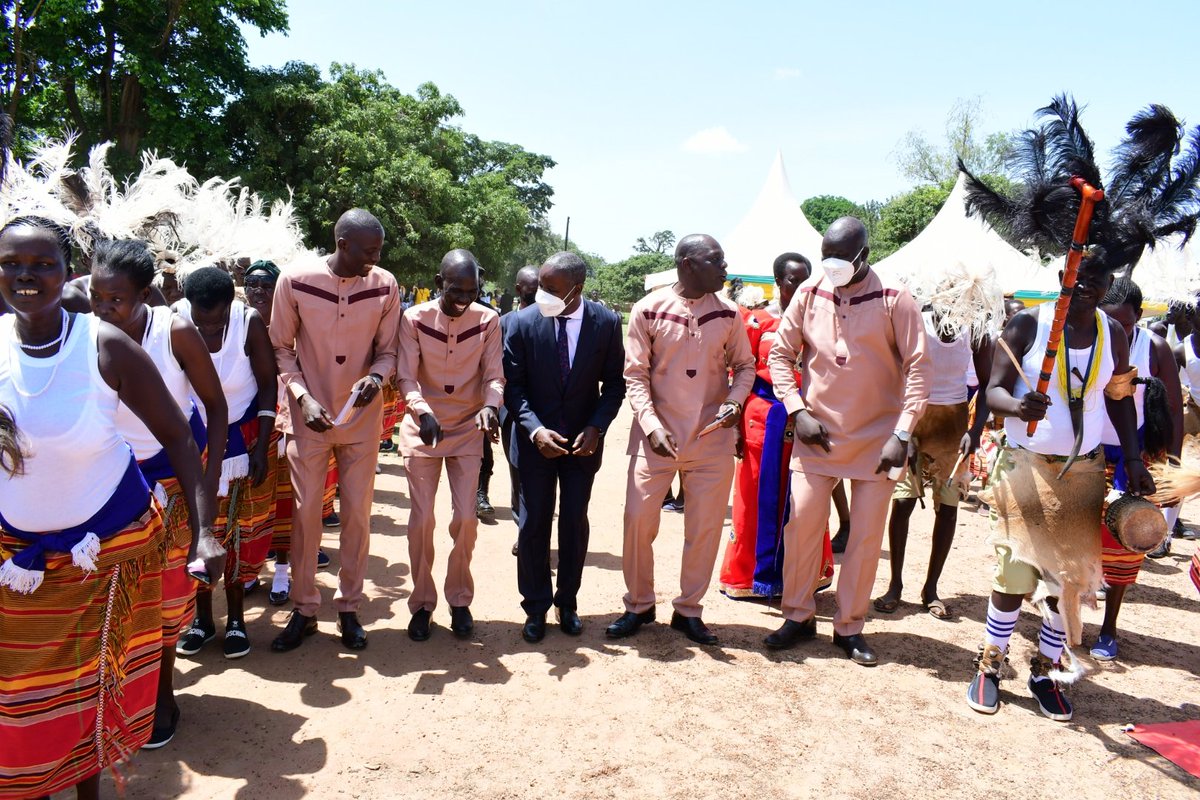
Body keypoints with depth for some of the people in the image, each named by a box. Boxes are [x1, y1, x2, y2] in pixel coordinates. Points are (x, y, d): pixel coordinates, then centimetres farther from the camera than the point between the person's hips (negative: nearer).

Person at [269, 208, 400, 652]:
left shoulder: (385, 285, -7)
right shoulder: (295, 280, -10)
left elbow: (387, 350, 2)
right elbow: (282, 348, -2)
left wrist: (375, 377, -20)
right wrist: (303, 398, -14)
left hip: (361, 417, 1)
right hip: (309, 416, -1)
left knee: (357, 513, 7)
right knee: (305, 512, 4)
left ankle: (349, 607, 22)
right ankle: (304, 610, 20)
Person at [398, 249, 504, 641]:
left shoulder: (488, 320, -8)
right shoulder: (414, 319, -11)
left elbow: (494, 375, -7)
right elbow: (406, 376, -14)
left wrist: (490, 405, -28)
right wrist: (422, 410, -33)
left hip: (467, 429, 1)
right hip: (423, 428, -1)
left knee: (465, 518, -1)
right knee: (421, 518, 1)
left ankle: (460, 600, 19)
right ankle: (422, 603, 17)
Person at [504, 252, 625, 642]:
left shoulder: (606, 323, -9)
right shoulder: (522, 323, -11)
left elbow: (614, 382, -1)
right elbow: (513, 385, -7)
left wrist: (596, 427, -14)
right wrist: (535, 429, -20)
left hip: (583, 439, 1)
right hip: (535, 438, 0)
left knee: (575, 523, 9)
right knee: (533, 525, 5)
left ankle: (567, 602, 27)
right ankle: (536, 607, 21)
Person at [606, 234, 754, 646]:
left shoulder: (728, 312, 3)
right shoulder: (648, 310, -5)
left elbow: (744, 365, 12)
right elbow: (635, 374, -4)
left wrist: (735, 400, -8)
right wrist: (651, 424, -16)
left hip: (712, 437, 2)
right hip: (657, 434, -2)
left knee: (705, 525, 6)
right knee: (638, 517, -1)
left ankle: (688, 610, 24)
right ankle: (638, 605, 20)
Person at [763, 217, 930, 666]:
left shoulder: (894, 299, -8)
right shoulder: (810, 293, -1)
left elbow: (918, 366, -8)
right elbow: (780, 354, 5)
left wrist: (903, 433, -14)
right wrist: (796, 410, -6)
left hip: (877, 438, -1)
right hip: (817, 434, 2)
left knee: (867, 533, 5)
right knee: (802, 522, 1)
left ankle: (850, 627, 20)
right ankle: (798, 616, 19)